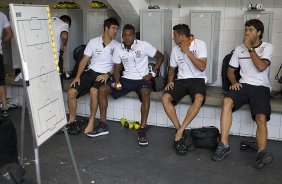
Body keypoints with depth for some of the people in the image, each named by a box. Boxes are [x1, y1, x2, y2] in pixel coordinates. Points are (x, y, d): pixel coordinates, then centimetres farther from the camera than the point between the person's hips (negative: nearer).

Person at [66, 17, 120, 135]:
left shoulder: (117, 46, 3)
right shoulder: (93, 42, 5)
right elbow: (85, 60, 5)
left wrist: (107, 74, -14)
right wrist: (78, 76, -5)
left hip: (105, 75, -3)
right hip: (91, 71, 3)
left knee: (94, 91, -34)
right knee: (71, 92, -15)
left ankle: (91, 122, -19)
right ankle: (72, 122, 0)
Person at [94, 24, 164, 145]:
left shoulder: (144, 45, -9)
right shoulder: (118, 48, 2)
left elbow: (160, 57, -2)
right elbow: (117, 68, 8)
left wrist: (152, 73, -9)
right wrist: (117, 82, -11)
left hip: (142, 79, -4)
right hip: (126, 79, 4)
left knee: (145, 93, -39)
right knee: (102, 90, -11)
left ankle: (142, 130, -33)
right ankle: (103, 125, -4)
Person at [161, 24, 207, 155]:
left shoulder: (200, 44, -5)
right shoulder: (175, 49, 9)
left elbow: (202, 67, -15)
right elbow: (172, 68, 22)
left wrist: (187, 51, -16)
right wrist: (170, 81, 2)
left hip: (197, 79, -4)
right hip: (181, 80, 4)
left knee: (199, 99, -37)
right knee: (165, 98, -24)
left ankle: (179, 133, -29)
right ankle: (180, 132, -15)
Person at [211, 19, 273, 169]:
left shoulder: (267, 47, 5)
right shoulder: (239, 49, 15)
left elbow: (261, 67, -12)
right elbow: (230, 70, 18)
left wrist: (250, 48, -8)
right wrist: (234, 82, -2)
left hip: (261, 87, -2)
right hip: (243, 84, 2)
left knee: (261, 118, -27)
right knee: (227, 101, -29)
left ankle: (261, 152, -32)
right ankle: (224, 145, -29)